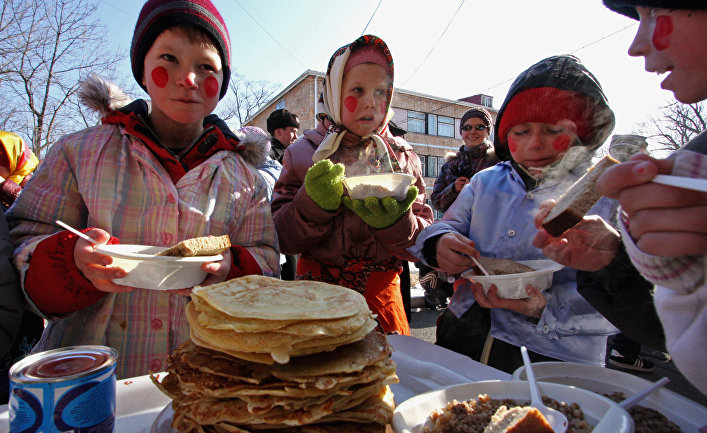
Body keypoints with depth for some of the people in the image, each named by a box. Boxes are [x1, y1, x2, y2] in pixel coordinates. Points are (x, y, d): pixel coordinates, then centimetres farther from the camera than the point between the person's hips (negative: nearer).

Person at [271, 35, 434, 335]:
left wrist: (393, 223, -23)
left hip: (381, 297, 2)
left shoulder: (403, 156, 2)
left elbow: (423, 244, -3)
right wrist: (312, 205, -24)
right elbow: (280, 238, -6)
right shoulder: (303, 153, -2)